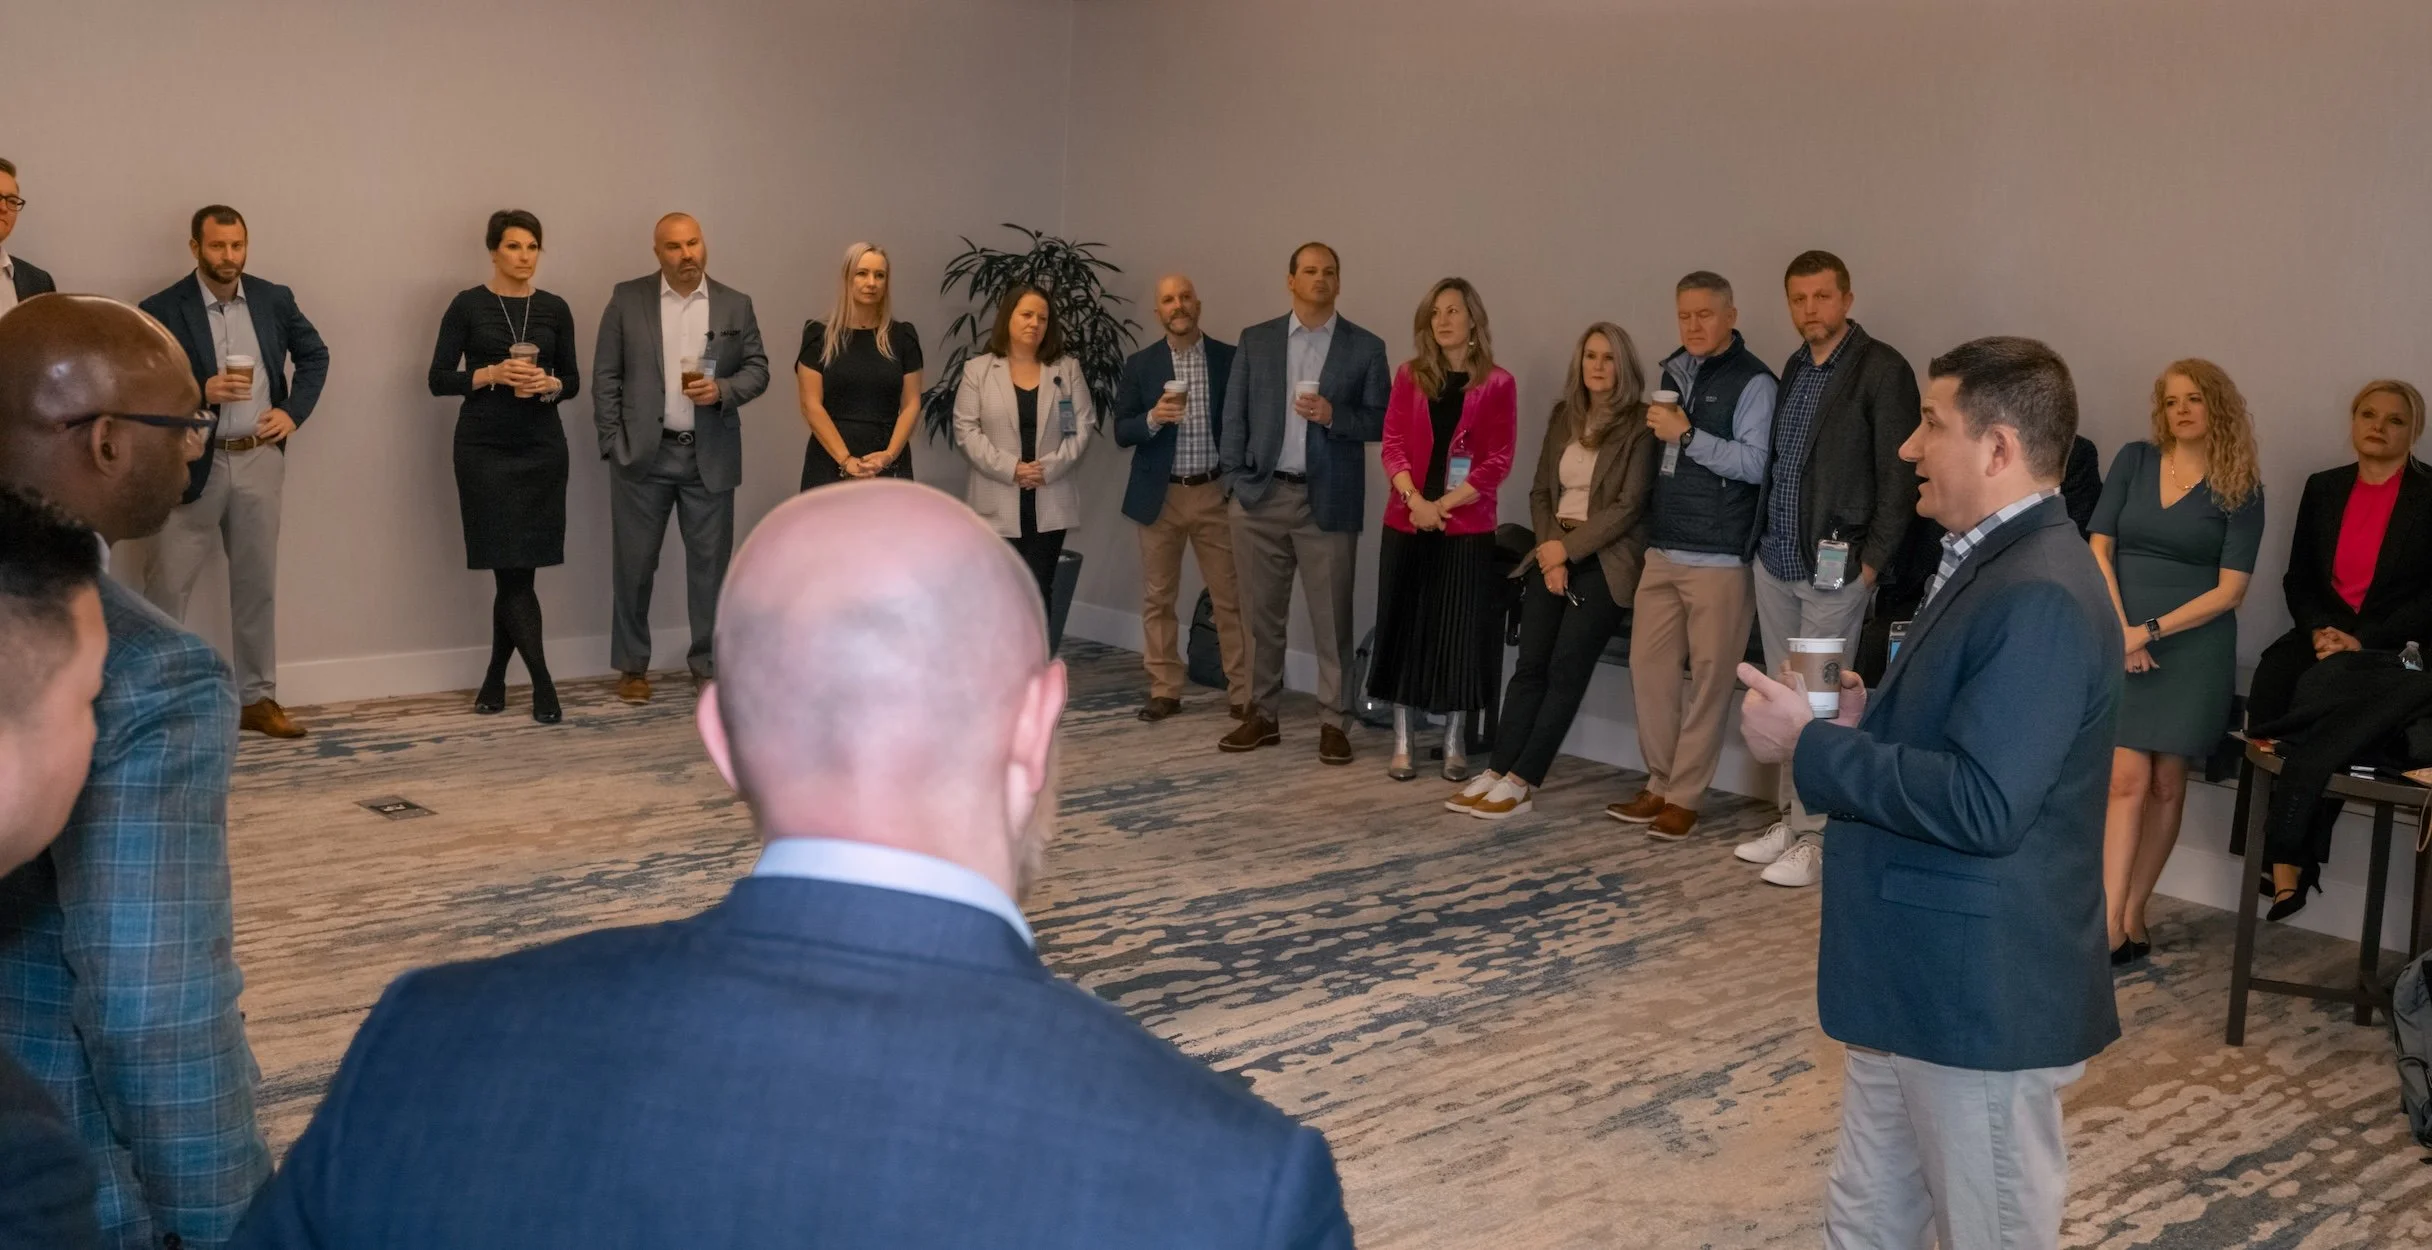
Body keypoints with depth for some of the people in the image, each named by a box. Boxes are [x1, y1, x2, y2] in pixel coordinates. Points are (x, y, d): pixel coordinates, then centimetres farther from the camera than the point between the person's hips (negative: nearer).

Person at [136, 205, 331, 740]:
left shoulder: (274, 299, 3)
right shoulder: (162, 309, -8)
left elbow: (315, 355, 15)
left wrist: (293, 411, 2)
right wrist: (201, 391, -23)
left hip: (259, 460, 4)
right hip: (192, 464, -3)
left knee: (257, 585, 10)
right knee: (167, 584, -2)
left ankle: (257, 698, 19)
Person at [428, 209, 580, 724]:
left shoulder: (555, 309, 8)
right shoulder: (467, 305, -1)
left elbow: (573, 380, 11)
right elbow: (439, 380, -3)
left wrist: (549, 384, -10)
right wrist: (492, 373, -17)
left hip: (542, 446, 3)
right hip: (484, 447, -3)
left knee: (520, 567, 4)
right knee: (511, 568, -7)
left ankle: (496, 677, 20)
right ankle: (542, 682, -2)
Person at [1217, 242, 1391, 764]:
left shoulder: (1366, 348, 4)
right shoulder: (1256, 341, 9)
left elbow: (1382, 422, 2)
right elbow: (1234, 415, 7)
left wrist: (1335, 416, -15)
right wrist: (1235, 480, -3)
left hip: (1329, 501, -2)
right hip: (1261, 496, 2)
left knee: (1331, 619, 1)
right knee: (1262, 616, 8)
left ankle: (1332, 721, 9)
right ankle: (1262, 716, 18)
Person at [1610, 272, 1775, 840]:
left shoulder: (1752, 381, -5)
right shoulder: (1674, 372, 15)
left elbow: (1754, 463, -15)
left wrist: (1687, 435, -19)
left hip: (1719, 556, -7)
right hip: (1662, 550, 7)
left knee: (1709, 676, -2)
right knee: (1648, 664, 6)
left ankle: (1684, 795, 5)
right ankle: (1660, 784, 17)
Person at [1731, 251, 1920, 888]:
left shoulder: (1882, 370, -9)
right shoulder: (1794, 369, 14)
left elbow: (1900, 475, -12)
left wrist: (1872, 560, -14)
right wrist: (1761, 540, 12)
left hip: (1833, 566, -7)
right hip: (1775, 560, 7)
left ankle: (1816, 837, 4)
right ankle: (1792, 819, 22)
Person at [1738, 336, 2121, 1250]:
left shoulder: (2039, 596, -22)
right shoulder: (1991, 563, 11)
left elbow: (1981, 805, -29)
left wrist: (1812, 746, -21)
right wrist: (1864, 717, 4)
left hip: (1980, 990, -10)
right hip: (1916, 976, 10)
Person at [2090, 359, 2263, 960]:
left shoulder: (2240, 488, 1)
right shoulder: (2134, 460, 7)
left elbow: (2230, 590, -4)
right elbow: (2099, 549, 4)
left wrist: (2150, 631, -13)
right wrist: (2119, 629, -7)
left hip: (2192, 647, 0)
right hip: (2122, 641, 0)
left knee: (2165, 784, 3)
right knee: (2127, 779, -9)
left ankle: (2130, 916, 11)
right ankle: (2112, 924, -12)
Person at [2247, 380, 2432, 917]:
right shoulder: (2323, 488, 14)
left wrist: (2365, 642, -17)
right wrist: (2318, 630, -7)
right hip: (2322, 634, 4)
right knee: (2270, 690, -28)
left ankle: (2298, 859, -20)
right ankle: (2284, 864, -27)